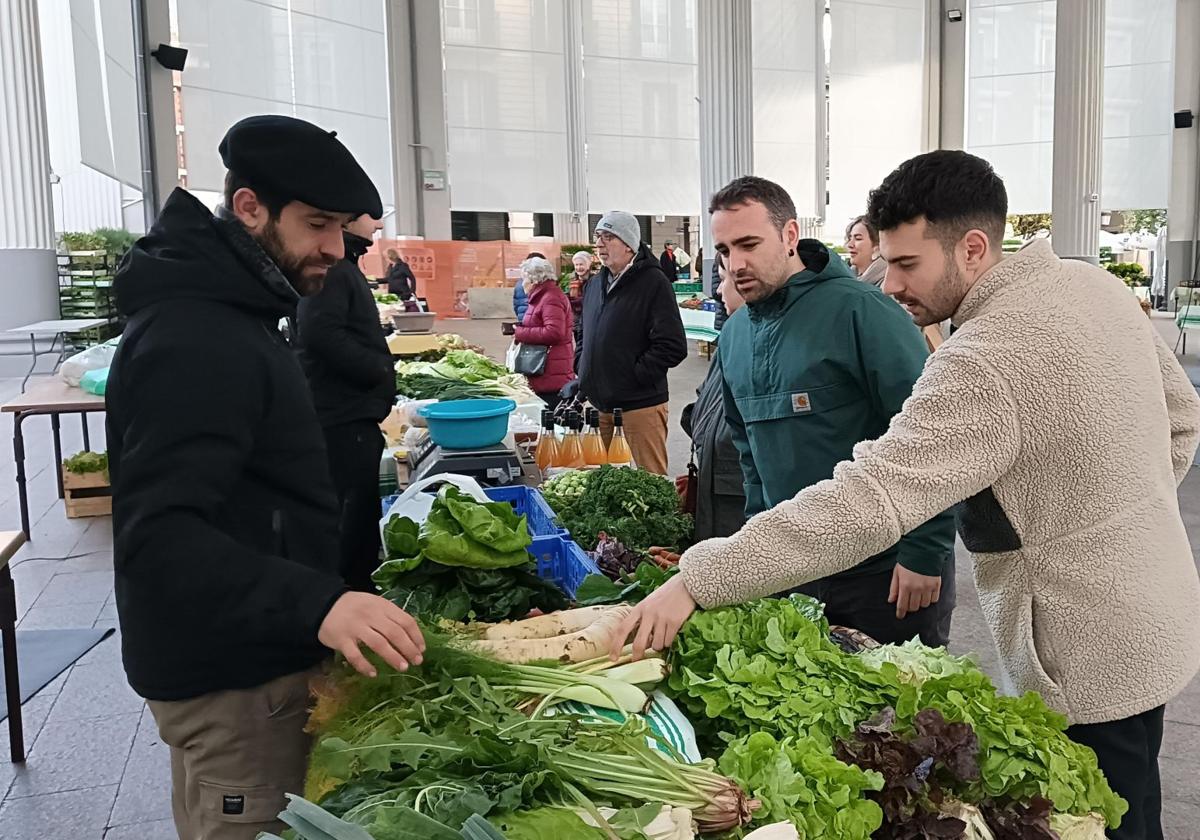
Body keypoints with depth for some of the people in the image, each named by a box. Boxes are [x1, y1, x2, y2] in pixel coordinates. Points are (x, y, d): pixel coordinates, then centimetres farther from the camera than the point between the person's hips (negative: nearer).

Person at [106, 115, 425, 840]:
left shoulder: (223, 312, 11)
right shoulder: (194, 339, -23)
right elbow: (158, 534, -32)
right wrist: (316, 603, -44)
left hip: (244, 654, 10)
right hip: (233, 678, -10)